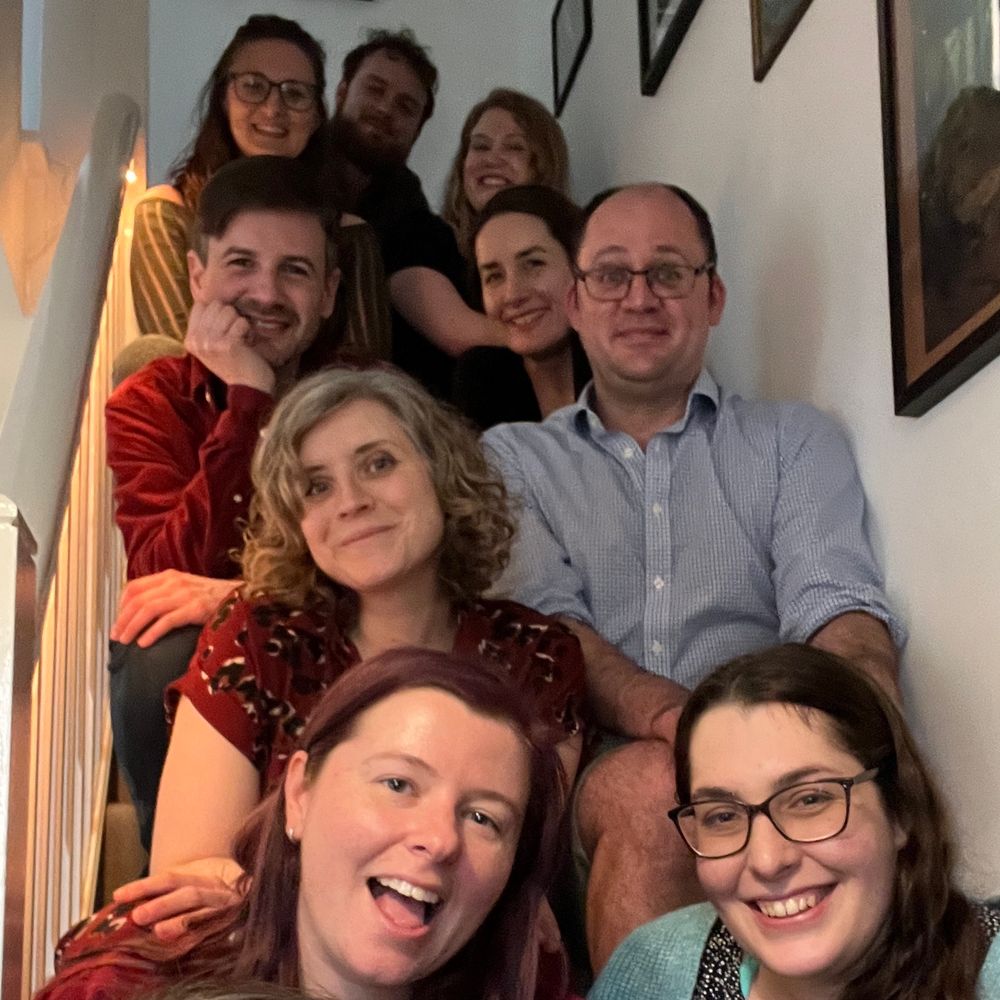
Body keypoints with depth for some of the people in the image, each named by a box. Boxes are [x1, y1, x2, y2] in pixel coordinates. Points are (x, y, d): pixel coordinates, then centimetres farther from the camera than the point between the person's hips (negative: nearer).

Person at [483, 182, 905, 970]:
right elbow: (543, 623, 1)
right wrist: (669, 715, -22)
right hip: (583, 779, 1)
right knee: (651, 789, -34)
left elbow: (841, 612, 2)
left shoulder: (796, 442, 18)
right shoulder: (513, 458, 18)